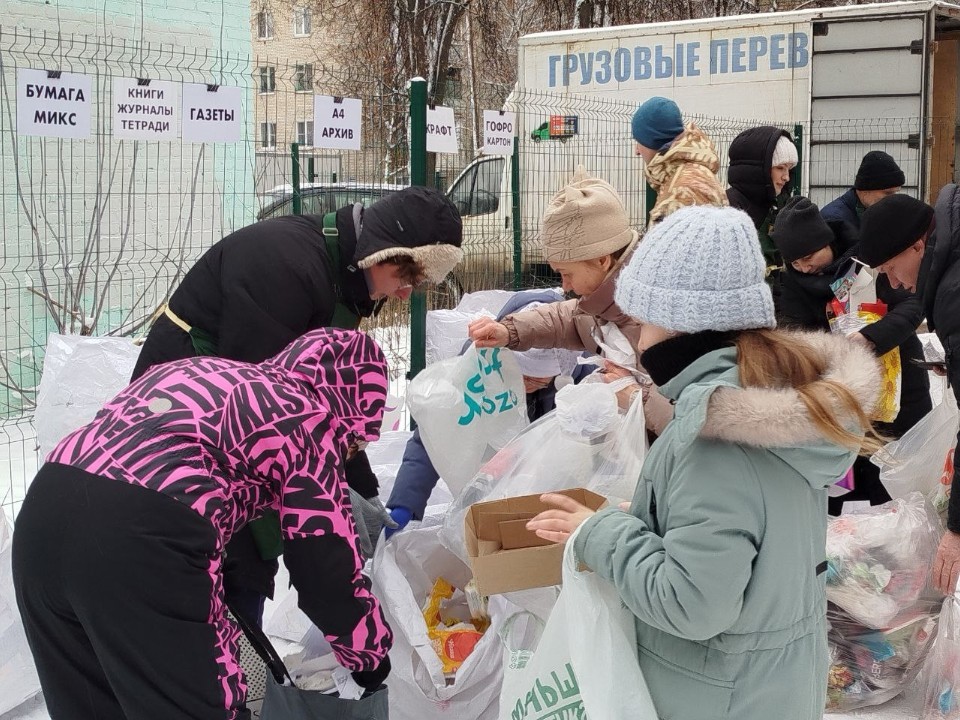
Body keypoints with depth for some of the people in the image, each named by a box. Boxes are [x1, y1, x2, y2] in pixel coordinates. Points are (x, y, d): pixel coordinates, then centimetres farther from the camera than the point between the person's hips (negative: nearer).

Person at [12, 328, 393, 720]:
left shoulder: (204, 371, 31)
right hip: (138, 539, -8)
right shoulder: (309, 421, 10)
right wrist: (373, 658, 28)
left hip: (44, 511, 8)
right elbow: (327, 567, 11)